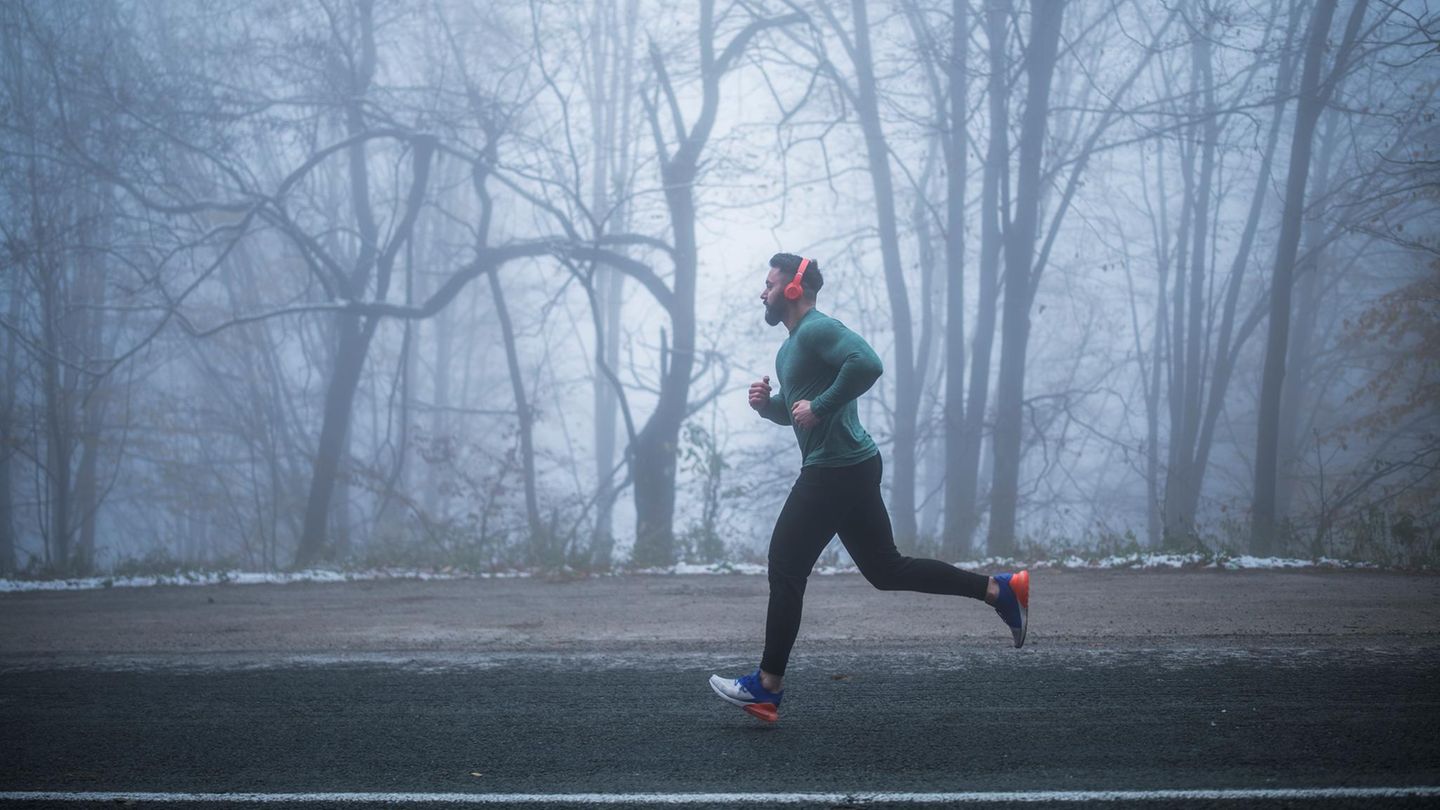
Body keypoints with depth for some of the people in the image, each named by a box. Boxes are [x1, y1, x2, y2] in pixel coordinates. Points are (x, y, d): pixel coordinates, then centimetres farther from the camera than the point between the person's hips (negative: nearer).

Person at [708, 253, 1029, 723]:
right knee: (885, 568, 12)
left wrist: (819, 406, -24)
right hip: (850, 470, 10)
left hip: (835, 470, -10)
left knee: (786, 568, -4)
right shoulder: (791, 346, 20)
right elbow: (793, 413, 29)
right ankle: (1000, 590, 12)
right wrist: (766, 404, 8)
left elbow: (867, 364, -29)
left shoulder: (816, 330, -12)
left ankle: (767, 688, 3)